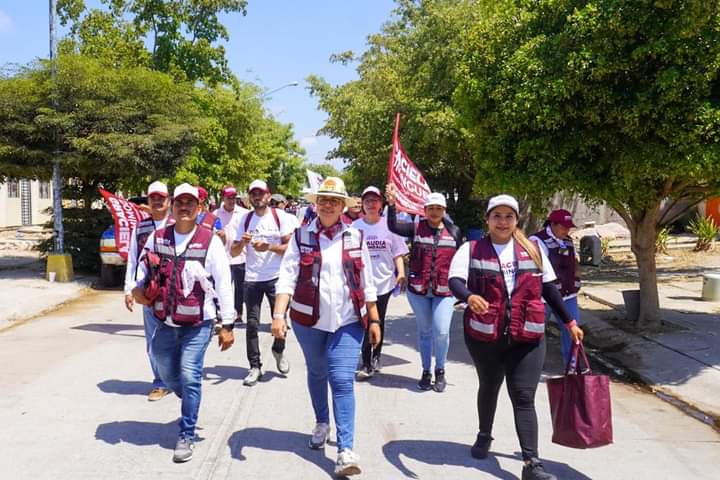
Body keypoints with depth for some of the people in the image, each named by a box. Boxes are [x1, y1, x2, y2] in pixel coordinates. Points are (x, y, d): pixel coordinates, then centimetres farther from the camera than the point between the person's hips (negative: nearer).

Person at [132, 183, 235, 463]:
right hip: (165, 322, 5)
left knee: (189, 376, -8)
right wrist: (139, 290, -9)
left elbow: (223, 285, -7)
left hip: (198, 324, -4)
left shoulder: (210, 241, -8)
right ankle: (191, 405, 46)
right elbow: (143, 272, 14)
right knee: (167, 374, 15)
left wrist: (227, 325, -8)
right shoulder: (157, 238, 3)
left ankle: (187, 435, 6)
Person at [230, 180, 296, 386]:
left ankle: (278, 350, 33)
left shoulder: (280, 217, -1)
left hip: (276, 277, -2)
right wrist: (242, 242, -15)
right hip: (252, 278, 2)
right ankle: (255, 367, 11)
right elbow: (234, 252, 6)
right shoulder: (245, 219, 7)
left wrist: (268, 247, -19)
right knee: (252, 323, 2)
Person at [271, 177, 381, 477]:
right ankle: (322, 423, 42)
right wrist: (278, 314, -21)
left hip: (348, 321, -1)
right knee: (316, 374, 19)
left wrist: (374, 320, 5)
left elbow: (366, 284, 6)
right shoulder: (302, 236, -1)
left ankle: (345, 450, -8)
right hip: (309, 320, 1)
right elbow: (287, 278, -10)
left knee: (342, 381, -8)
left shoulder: (355, 237, 2)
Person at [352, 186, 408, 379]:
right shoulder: (355, 227, 2)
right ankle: (366, 364, 4)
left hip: (384, 281, 0)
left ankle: (376, 357, 27)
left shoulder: (388, 225, 1)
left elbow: (398, 253, 3)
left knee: (379, 322, 11)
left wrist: (401, 273, -7)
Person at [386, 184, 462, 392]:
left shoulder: (454, 231, 4)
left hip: (444, 290, -1)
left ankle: (440, 371, 15)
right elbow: (393, 227, -13)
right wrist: (391, 204, -26)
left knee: (441, 331, -8)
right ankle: (426, 372, 26)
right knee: (424, 331, 12)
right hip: (418, 289, 1)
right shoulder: (416, 228, 1)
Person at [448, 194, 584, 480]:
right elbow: (455, 281, -16)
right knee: (489, 388, 19)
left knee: (524, 398, -4)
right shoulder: (471, 250, -2)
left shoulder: (533, 249, 7)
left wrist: (569, 322, 12)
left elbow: (549, 289, 12)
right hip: (484, 335, 0)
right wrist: (470, 296, -38)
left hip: (528, 337, 1)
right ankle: (484, 436, 43)